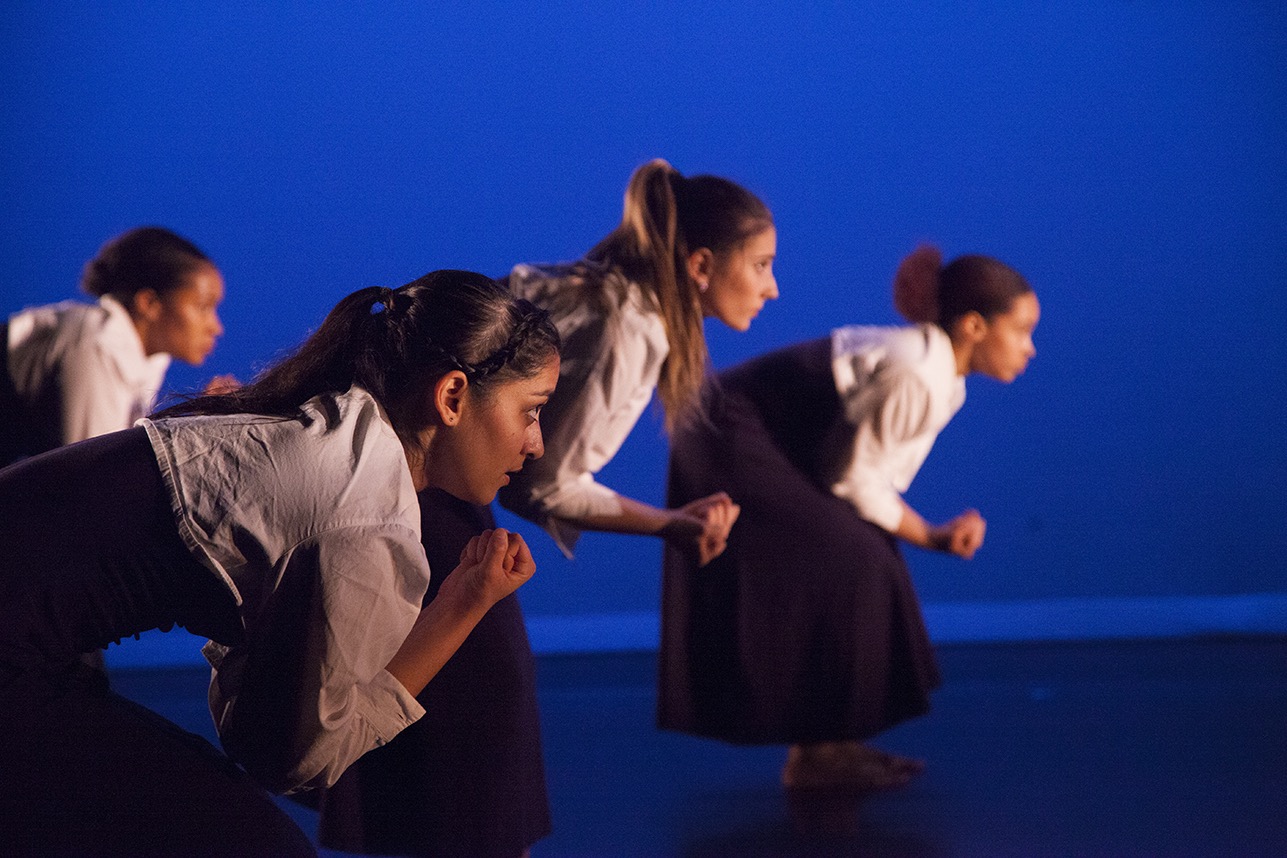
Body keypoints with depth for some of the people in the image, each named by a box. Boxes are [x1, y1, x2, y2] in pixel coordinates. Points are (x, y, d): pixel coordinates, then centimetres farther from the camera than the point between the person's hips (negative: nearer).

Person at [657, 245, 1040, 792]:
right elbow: (851, 480, -20)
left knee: (864, 561, 8)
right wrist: (930, 537, -10)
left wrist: (937, 534, -5)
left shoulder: (942, 371, 5)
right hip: (733, 446, -10)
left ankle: (829, 742, 14)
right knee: (846, 568, -11)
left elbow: (870, 474, 7)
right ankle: (816, 754, -3)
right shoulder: (914, 378, -25)